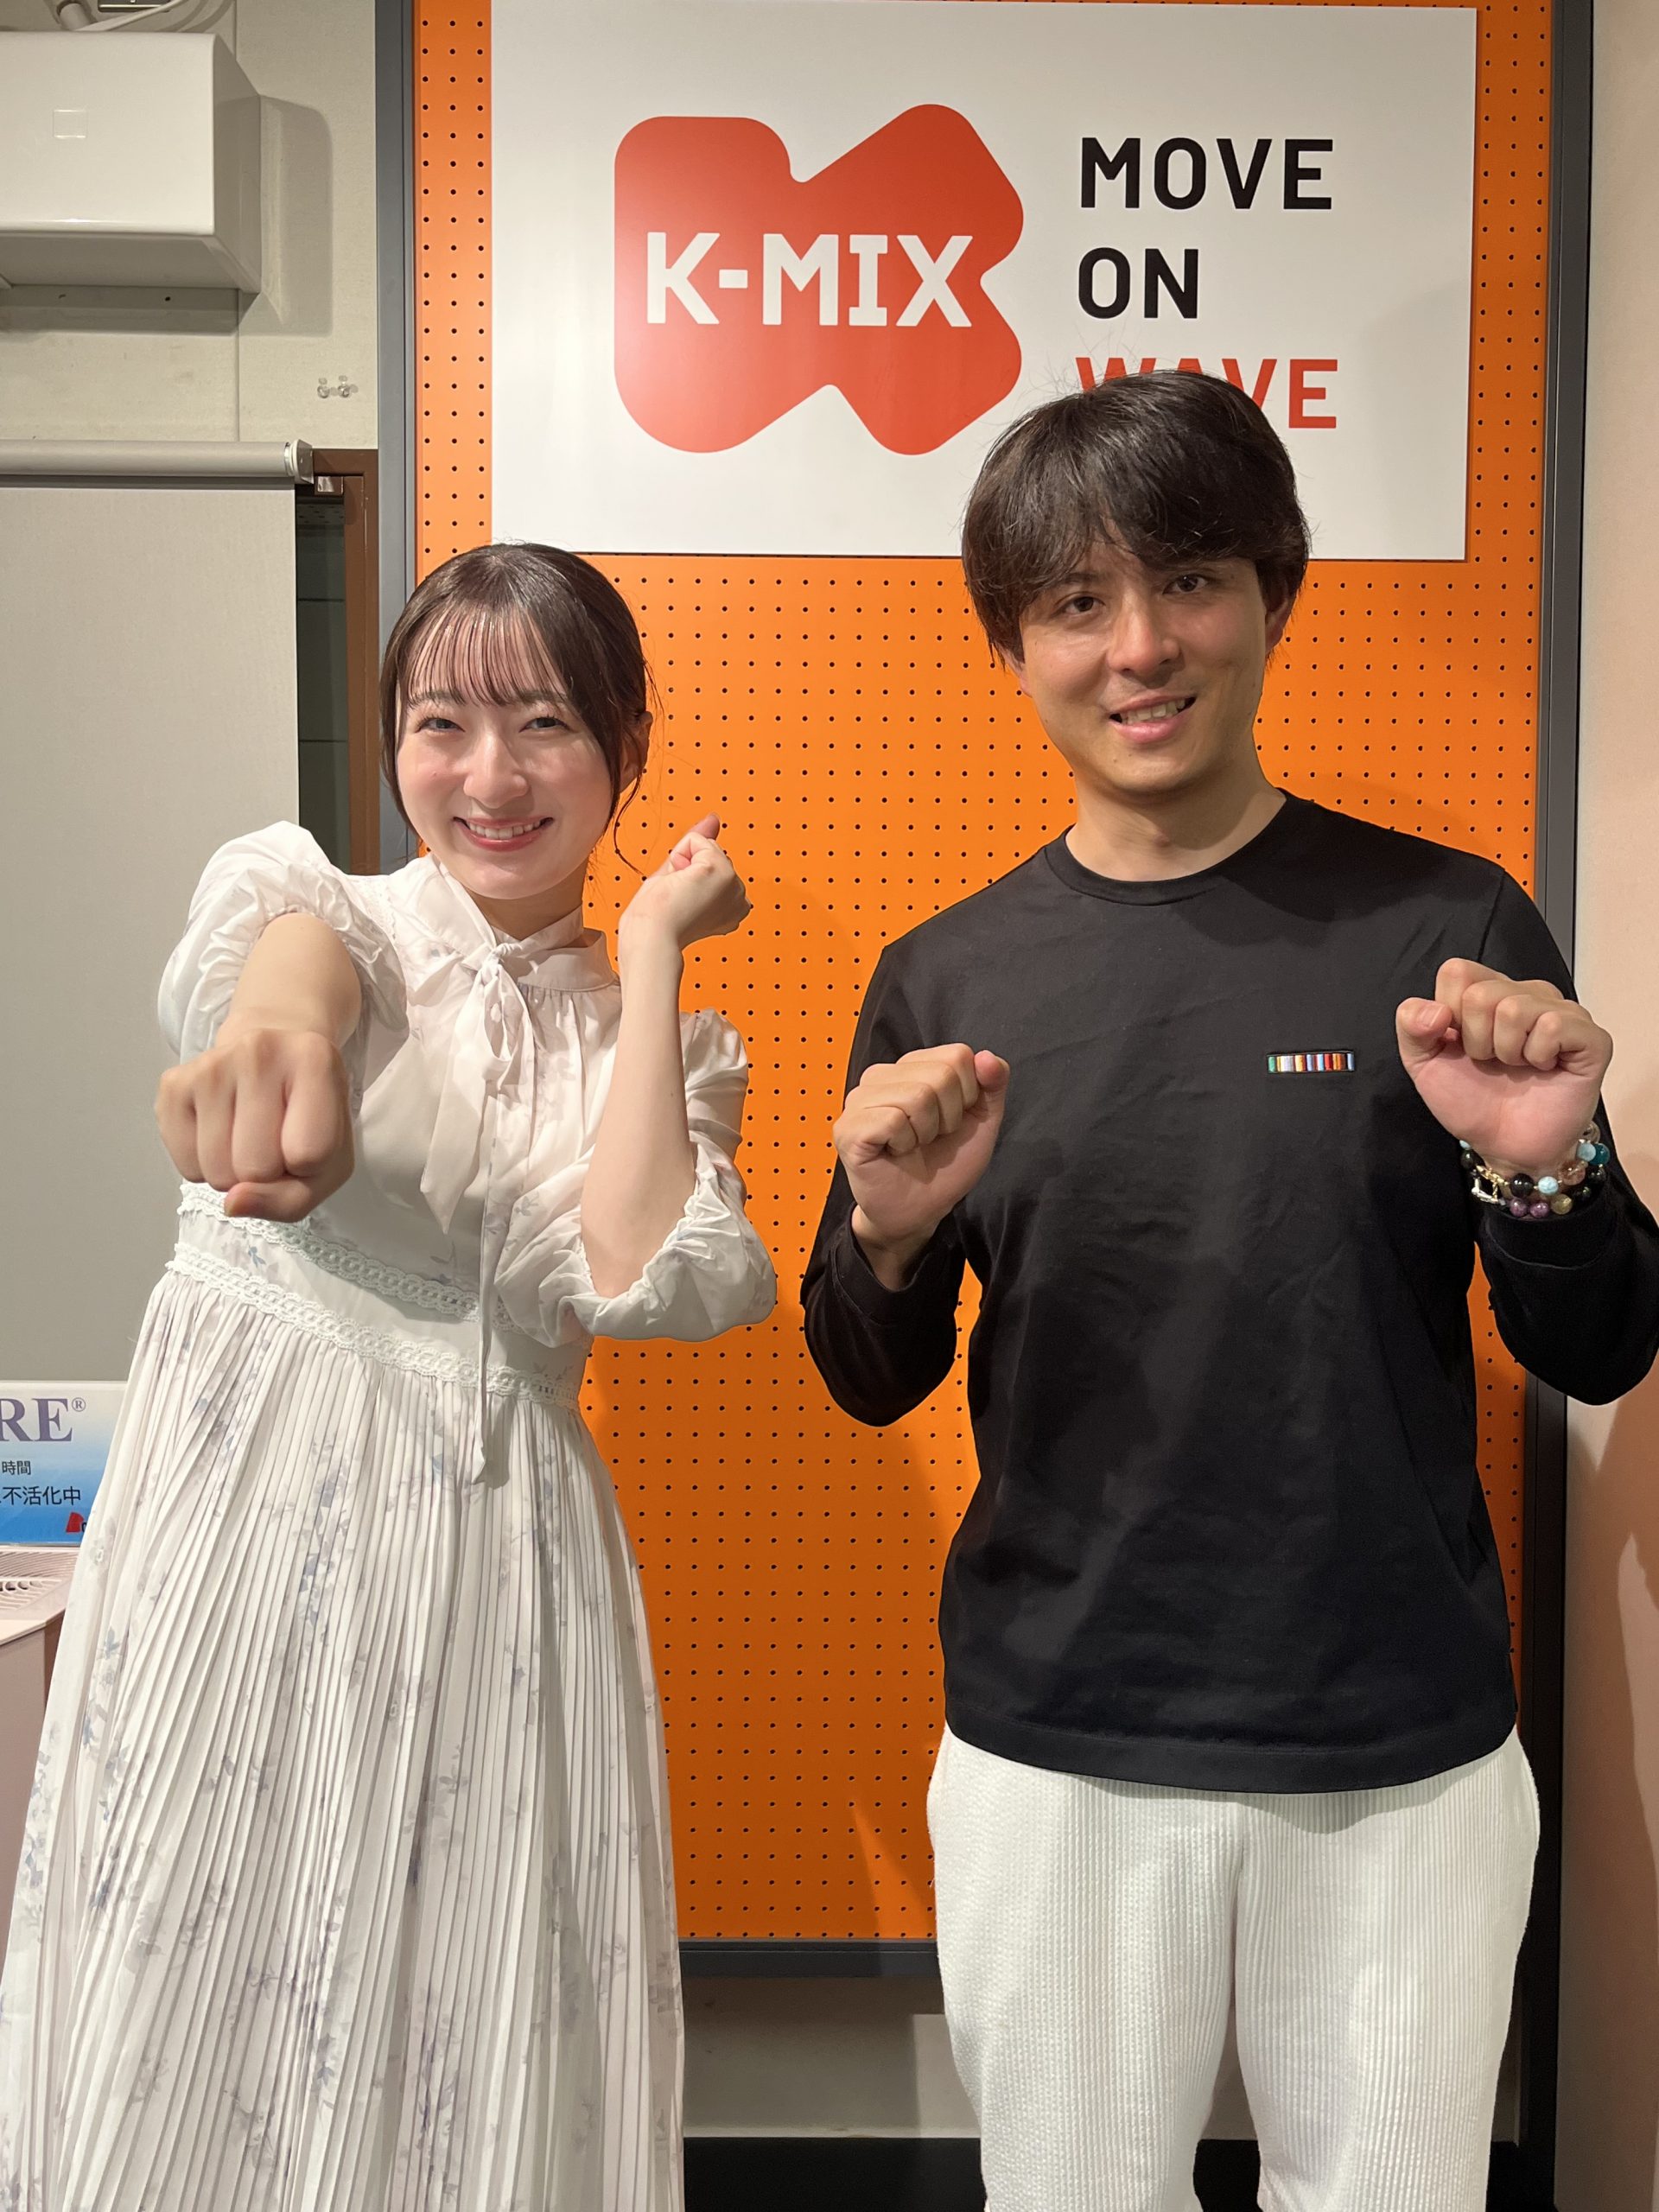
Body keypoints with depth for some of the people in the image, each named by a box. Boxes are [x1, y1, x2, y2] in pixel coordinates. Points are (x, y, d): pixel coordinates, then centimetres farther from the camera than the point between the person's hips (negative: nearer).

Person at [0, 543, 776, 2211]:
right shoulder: (304, 898, 1)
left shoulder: (663, 1041, 9)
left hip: (504, 1568, 2)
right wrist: (277, 1039, -50)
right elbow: (300, 957, -26)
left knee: (477, 2061, 7)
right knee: (197, 2029, 3)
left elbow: (642, 1276, -11)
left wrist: (654, 947, -6)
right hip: (247, 1522, -2)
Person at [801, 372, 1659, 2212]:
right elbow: (873, 1387, 5)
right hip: (1052, 1750, 1)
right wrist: (889, 1232, -16)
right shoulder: (945, 980, -2)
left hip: (1406, 1754, 0)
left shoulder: (1447, 929, -6)